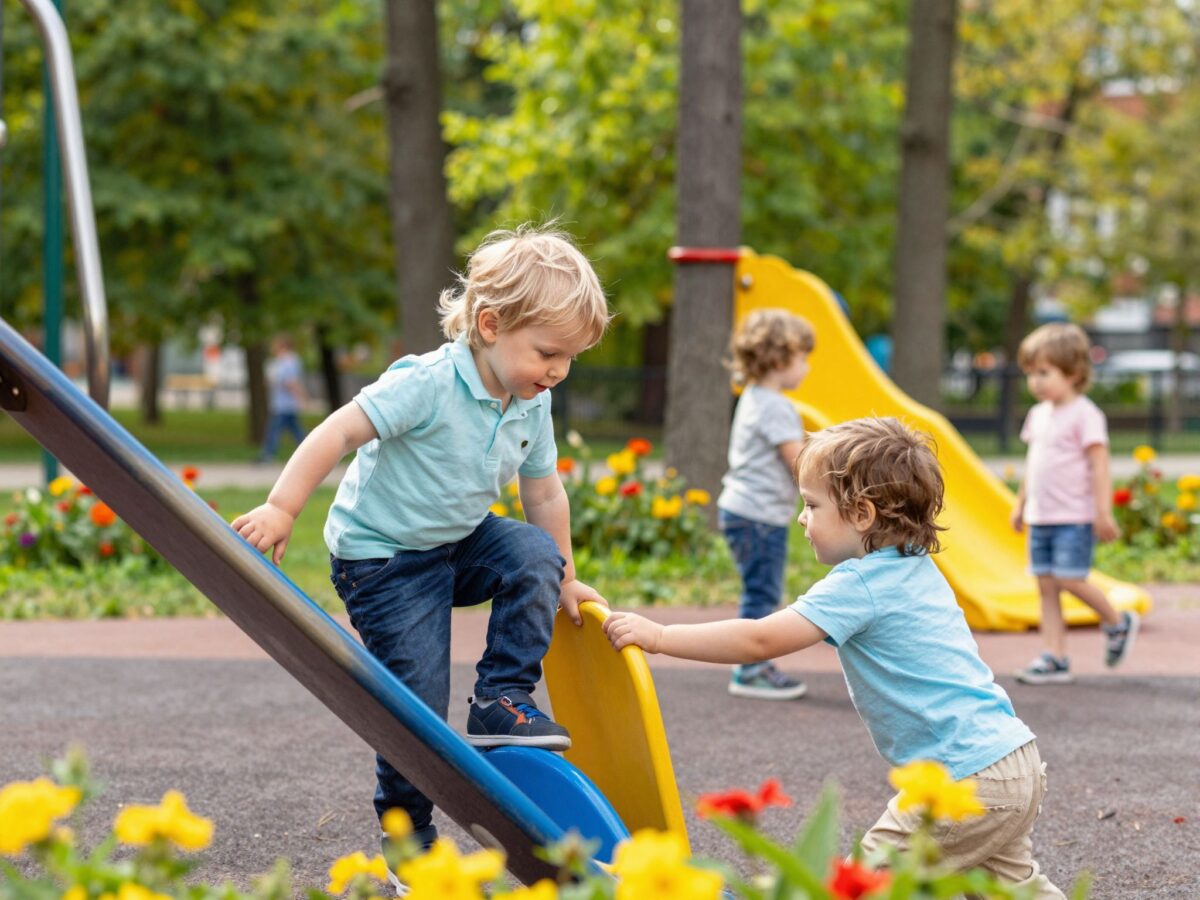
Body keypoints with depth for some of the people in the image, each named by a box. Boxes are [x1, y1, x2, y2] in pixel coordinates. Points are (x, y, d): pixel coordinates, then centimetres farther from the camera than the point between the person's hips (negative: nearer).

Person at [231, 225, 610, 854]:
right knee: (418, 706, -7)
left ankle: (501, 701, -7)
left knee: (535, 554, -21)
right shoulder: (429, 383, -27)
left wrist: (564, 578, 15)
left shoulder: (533, 406, -4)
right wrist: (282, 507, -33)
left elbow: (544, 492, 9)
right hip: (383, 558, -7)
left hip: (459, 542, 7)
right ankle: (408, 840, 12)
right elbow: (339, 431, -29)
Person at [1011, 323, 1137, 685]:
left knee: (1069, 579, -13)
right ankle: (1055, 658, 5)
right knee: (1046, 584, 3)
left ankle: (1117, 623, 13)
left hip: (1074, 518, -7)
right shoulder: (1038, 414, 13)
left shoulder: (1085, 414, -10)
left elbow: (1099, 465, -13)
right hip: (1041, 518, 8)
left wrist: (1103, 512, -17)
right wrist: (1021, 503, 22)